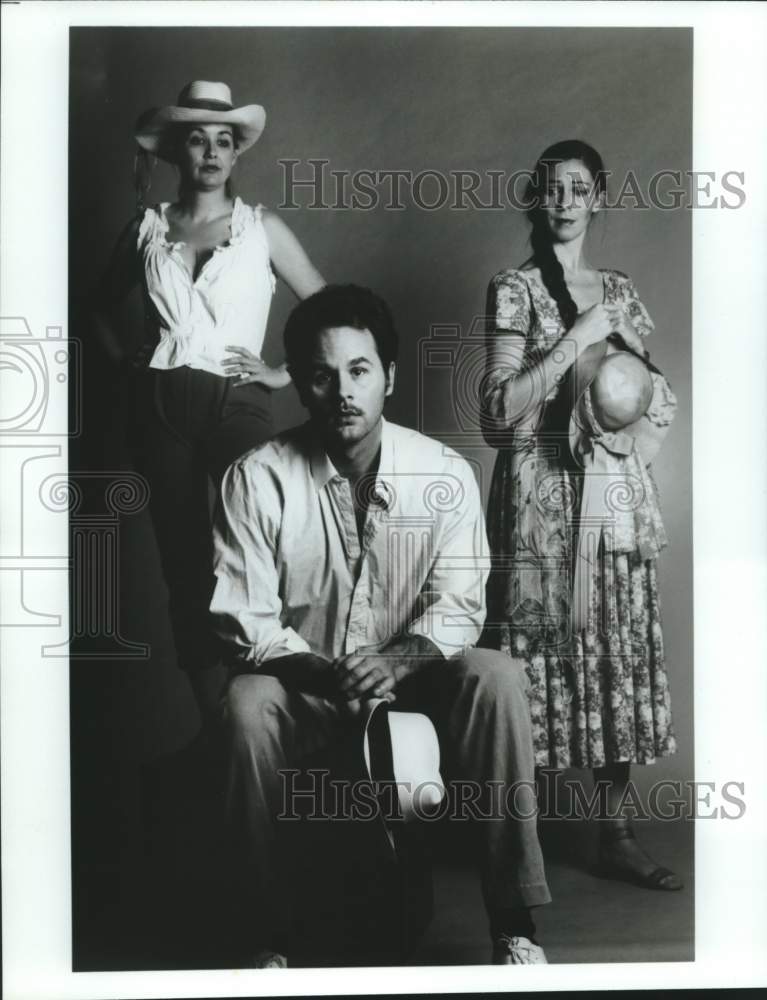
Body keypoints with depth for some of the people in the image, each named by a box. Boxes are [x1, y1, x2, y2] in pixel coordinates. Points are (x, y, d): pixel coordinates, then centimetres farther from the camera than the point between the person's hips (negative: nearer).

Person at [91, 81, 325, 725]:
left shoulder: (261, 227, 4)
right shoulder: (148, 228, 10)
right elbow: (104, 304, 25)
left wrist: (285, 372, -3)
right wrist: (125, 359, 10)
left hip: (235, 402, -2)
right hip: (162, 408, 3)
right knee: (184, 565, 6)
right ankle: (213, 722, 17)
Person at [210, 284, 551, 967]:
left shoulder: (445, 476, -7)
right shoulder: (256, 479, -10)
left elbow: (457, 605, -7)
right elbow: (245, 621, -11)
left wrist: (397, 661, -27)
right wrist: (327, 672, -28)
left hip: (414, 676, 1)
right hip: (303, 683, -1)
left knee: (496, 677, -27)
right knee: (248, 705, -32)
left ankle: (514, 923, -18)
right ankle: (273, 936, -16)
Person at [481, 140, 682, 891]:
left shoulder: (619, 291, 15)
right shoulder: (514, 289, 1)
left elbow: (663, 404, 15)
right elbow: (499, 412, -11)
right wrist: (578, 337, -12)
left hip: (615, 496, 5)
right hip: (542, 495, -4)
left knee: (618, 653, 4)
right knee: (539, 655, -4)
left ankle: (616, 833, 14)